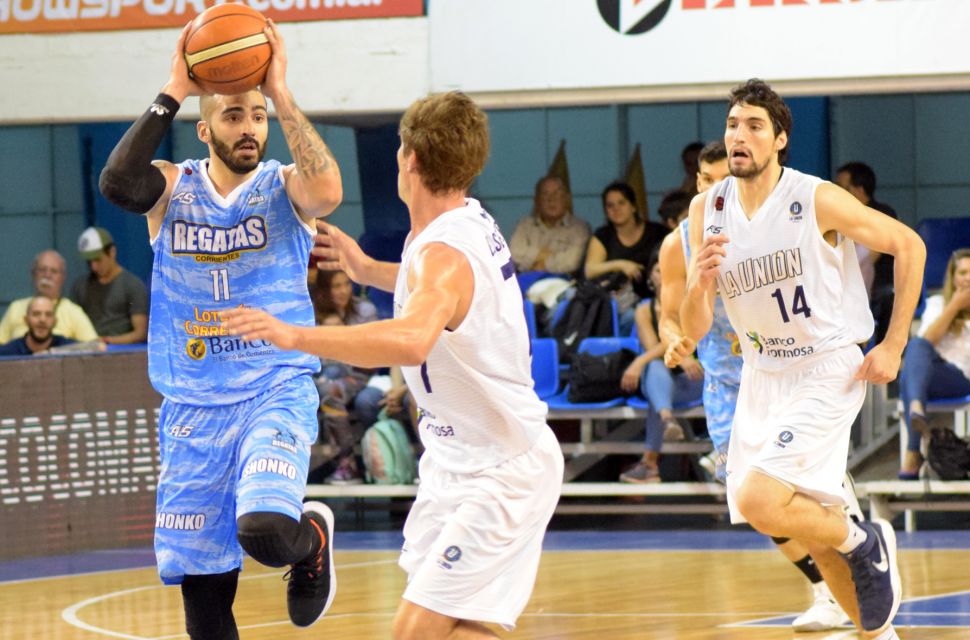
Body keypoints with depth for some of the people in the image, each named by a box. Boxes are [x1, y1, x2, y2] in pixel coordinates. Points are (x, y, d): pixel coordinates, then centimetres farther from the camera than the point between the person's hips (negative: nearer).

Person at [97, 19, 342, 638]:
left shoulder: (284, 187, -1)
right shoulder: (174, 187, 3)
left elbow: (327, 190, -25)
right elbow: (118, 182, -19)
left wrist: (282, 93, -22)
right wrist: (172, 94, -19)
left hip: (277, 393, -2)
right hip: (193, 408, 3)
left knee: (266, 530, -27)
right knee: (202, 587, 4)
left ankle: (313, 538, 9)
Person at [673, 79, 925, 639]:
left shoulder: (818, 201, -16)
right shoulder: (707, 210, -1)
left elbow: (908, 246, -6)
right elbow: (696, 329, -2)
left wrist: (893, 347, -7)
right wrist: (700, 283, -25)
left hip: (828, 374, -6)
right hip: (763, 376, 6)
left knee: (759, 502, -23)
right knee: (815, 526, 14)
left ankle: (866, 543, 3)